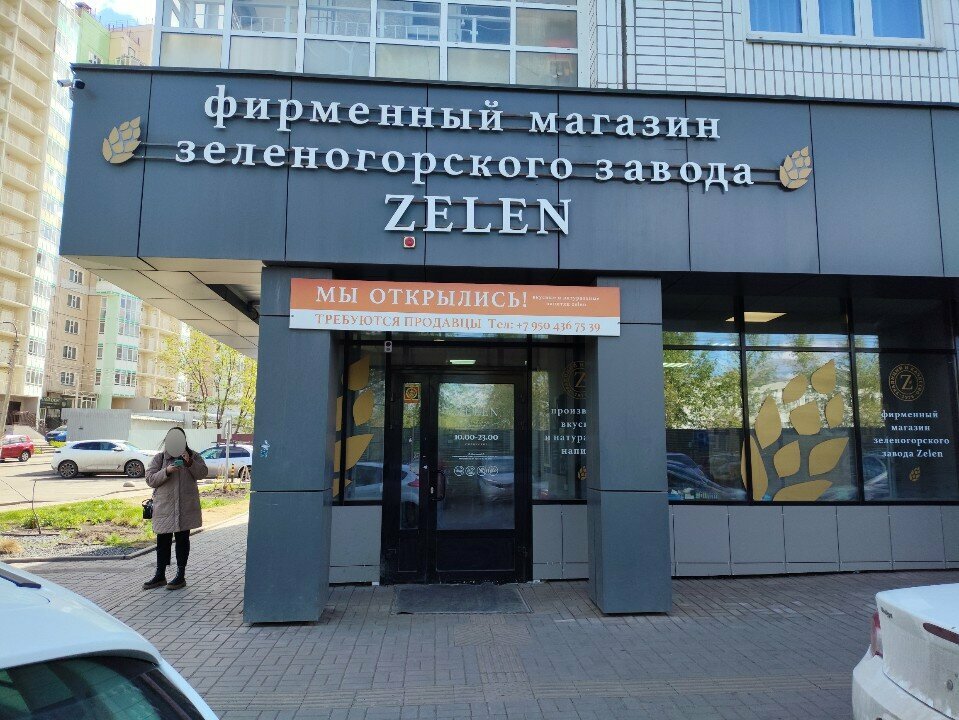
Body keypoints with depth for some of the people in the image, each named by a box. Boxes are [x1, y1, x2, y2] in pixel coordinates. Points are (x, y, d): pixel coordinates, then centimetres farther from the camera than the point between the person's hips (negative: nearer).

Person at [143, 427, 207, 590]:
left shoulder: (193, 456, 7)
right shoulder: (159, 458, 6)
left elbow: (202, 473, -4)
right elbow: (150, 479, -2)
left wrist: (189, 462, -20)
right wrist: (166, 471, -19)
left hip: (185, 507, -1)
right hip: (164, 506, 1)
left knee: (182, 539, 4)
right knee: (163, 540, 6)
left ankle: (181, 576, 12)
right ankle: (160, 575, 19)